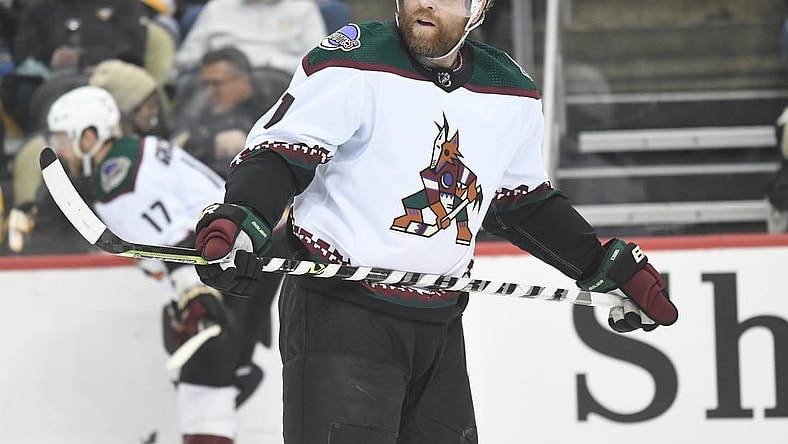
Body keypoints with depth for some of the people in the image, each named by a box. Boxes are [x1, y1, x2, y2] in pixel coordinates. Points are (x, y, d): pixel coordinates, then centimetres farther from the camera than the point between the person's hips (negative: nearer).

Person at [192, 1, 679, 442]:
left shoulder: (512, 93, 9)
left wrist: (615, 267, 18)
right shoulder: (356, 63, -10)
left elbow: (524, 204, 22)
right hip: (338, 315, -6)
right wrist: (235, 221, -32)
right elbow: (278, 153, -14)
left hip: (439, 328, 6)